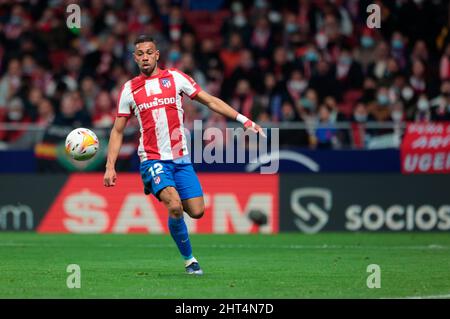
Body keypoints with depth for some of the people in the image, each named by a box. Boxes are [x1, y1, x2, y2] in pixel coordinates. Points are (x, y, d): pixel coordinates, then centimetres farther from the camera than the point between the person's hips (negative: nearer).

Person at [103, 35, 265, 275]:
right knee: (175, 207, -24)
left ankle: (165, 195, 26)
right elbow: (118, 131, 11)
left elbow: (210, 101, 7)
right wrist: (110, 167, 3)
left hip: (180, 158, 2)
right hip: (153, 159, -2)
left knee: (196, 212, -7)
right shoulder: (129, 89, 5)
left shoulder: (175, 77, 5)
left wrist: (244, 120, -1)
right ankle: (189, 259, -5)